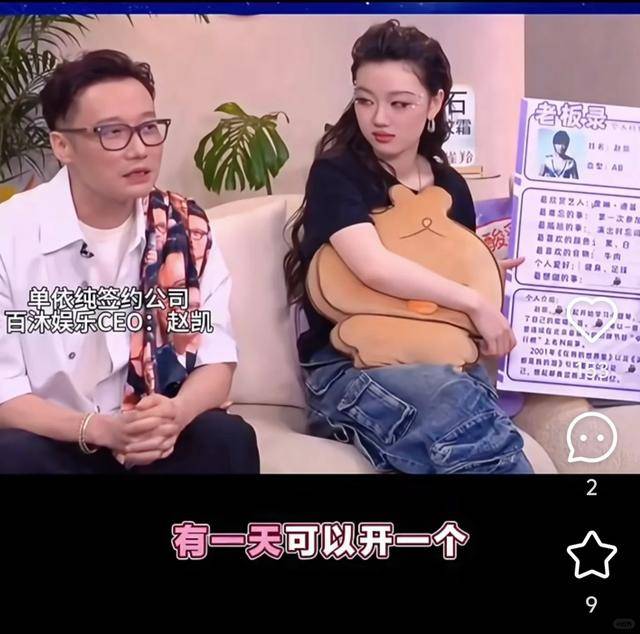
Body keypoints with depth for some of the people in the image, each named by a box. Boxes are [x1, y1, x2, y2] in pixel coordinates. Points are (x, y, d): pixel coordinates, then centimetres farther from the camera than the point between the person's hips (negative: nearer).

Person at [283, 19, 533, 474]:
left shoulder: (450, 185, 13)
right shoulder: (336, 175, -5)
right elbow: (375, 268, -22)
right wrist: (475, 302, -15)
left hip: (440, 356, 5)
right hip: (348, 367, -4)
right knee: (461, 404, -37)